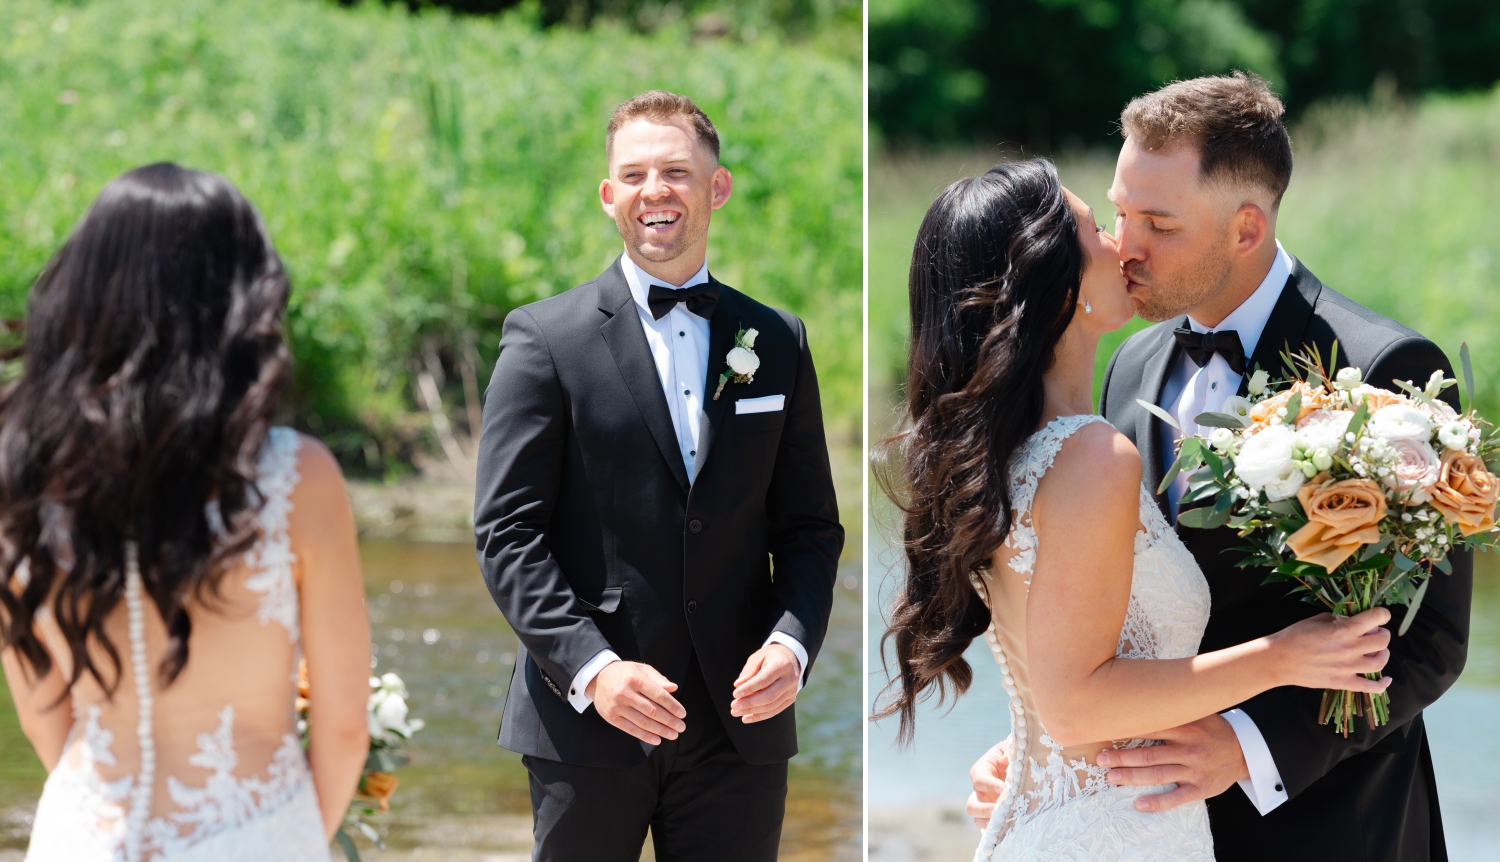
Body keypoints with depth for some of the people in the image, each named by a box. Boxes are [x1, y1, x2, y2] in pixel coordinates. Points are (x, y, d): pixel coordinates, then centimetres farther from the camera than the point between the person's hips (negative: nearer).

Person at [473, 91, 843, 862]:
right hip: (585, 718, -2)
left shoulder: (777, 343, 11)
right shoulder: (545, 337, 0)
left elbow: (811, 526, 12)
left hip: (739, 725, 3)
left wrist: (792, 642, -7)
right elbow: (508, 531, -5)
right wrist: (592, 668, -16)